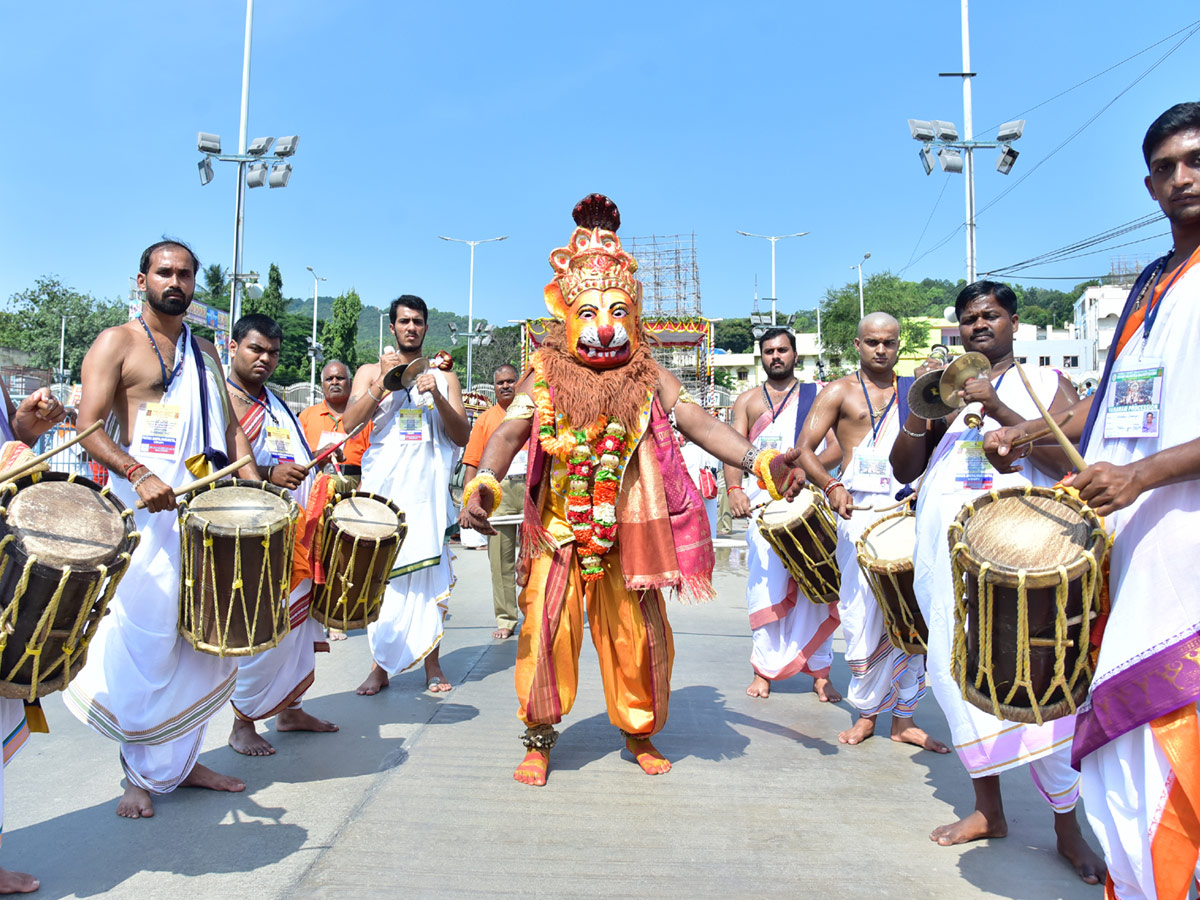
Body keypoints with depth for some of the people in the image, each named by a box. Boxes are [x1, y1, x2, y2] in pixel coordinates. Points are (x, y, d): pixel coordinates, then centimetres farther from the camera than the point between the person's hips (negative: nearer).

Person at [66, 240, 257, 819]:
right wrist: (139, 474, -24)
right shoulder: (117, 342, 2)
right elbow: (88, 427, -8)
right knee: (146, 641, -4)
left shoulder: (205, 351, 20)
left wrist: (254, 487, 3)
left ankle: (181, 762, 23)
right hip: (146, 509, -5)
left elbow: (229, 427, 18)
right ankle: (142, 775, 13)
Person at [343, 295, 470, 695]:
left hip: (428, 487, 1)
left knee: (430, 570, -1)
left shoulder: (443, 377, 15)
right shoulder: (370, 372, 13)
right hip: (383, 486, 0)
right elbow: (348, 424, -1)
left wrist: (438, 398, -9)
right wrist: (383, 382, -10)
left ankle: (431, 662, 9)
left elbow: (463, 437, 6)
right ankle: (380, 665, 7)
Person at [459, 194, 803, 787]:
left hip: (628, 531, 1)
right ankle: (539, 738, 18)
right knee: (547, 631, -3)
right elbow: (510, 430, -12)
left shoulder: (649, 377, 0)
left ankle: (640, 732, 33)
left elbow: (695, 421, -11)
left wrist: (759, 460, -27)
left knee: (637, 636, 10)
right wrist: (483, 483, -33)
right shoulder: (545, 375, -1)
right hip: (559, 530, -1)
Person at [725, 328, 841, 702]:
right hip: (762, 501, 1)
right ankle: (765, 669, 8)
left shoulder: (816, 395, 13)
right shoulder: (748, 399, 16)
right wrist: (734, 489, -15)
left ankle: (819, 670, 8)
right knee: (765, 587, -2)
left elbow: (837, 447, 2)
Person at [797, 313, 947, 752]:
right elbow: (804, 449, -3)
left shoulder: (913, 392, 16)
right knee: (861, 613, -3)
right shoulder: (838, 392, 7)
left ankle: (904, 718, 14)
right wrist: (831, 486, -19)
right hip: (860, 509, -2)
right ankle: (866, 712, 15)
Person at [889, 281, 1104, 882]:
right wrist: (920, 409, -5)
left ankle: (1067, 827, 10)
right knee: (960, 679, 6)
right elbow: (904, 470, 11)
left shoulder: (1048, 384, 10)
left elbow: (1067, 459, -7)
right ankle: (987, 809, 21)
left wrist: (997, 408, -15)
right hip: (945, 555, 3)